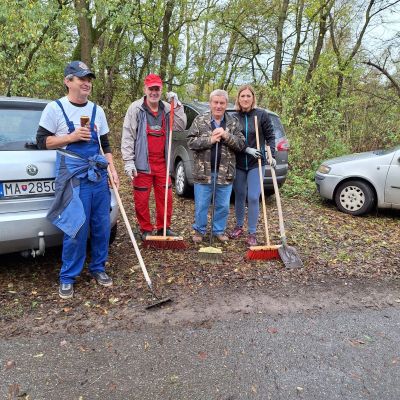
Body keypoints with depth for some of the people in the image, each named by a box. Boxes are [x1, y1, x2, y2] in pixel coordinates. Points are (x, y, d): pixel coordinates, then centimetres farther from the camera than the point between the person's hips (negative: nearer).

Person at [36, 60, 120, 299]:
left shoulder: (97, 110, 13)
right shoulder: (55, 108, -1)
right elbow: (42, 141, 0)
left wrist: (112, 170, 6)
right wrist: (72, 137, -12)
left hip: (99, 174, 5)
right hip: (73, 176, -5)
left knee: (102, 226, 7)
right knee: (77, 228, -6)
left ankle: (98, 268, 26)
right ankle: (68, 277, 12)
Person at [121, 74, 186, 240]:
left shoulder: (167, 109, 9)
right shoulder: (136, 108, -3)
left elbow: (181, 126, 0)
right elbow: (127, 136, -7)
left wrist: (177, 105, -6)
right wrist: (128, 161, -12)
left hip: (161, 162, 4)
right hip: (142, 163, -4)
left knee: (165, 197, 9)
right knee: (141, 199, 3)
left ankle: (164, 227, 25)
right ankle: (146, 229, 20)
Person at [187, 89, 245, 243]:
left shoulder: (233, 122, 6)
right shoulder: (200, 120, 1)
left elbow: (241, 144, 0)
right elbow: (191, 142, -6)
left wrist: (226, 136, -15)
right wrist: (210, 139, -17)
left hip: (225, 173, 2)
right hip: (203, 172, -1)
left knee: (223, 206, 12)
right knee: (201, 205, 8)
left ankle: (219, 230, 30)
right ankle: (199, 230, 27)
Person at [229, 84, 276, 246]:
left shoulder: (262, 114, -2)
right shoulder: (233, 116, -1)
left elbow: (270, 137, 3)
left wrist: (271, 155, -10)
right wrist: (247, 149, -17)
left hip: (256, 163, -2)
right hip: (239, 163, 2)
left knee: (253, 198, -5)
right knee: (239, 196, 12)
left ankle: (252, 233, 7)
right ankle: (239, 226, 31)